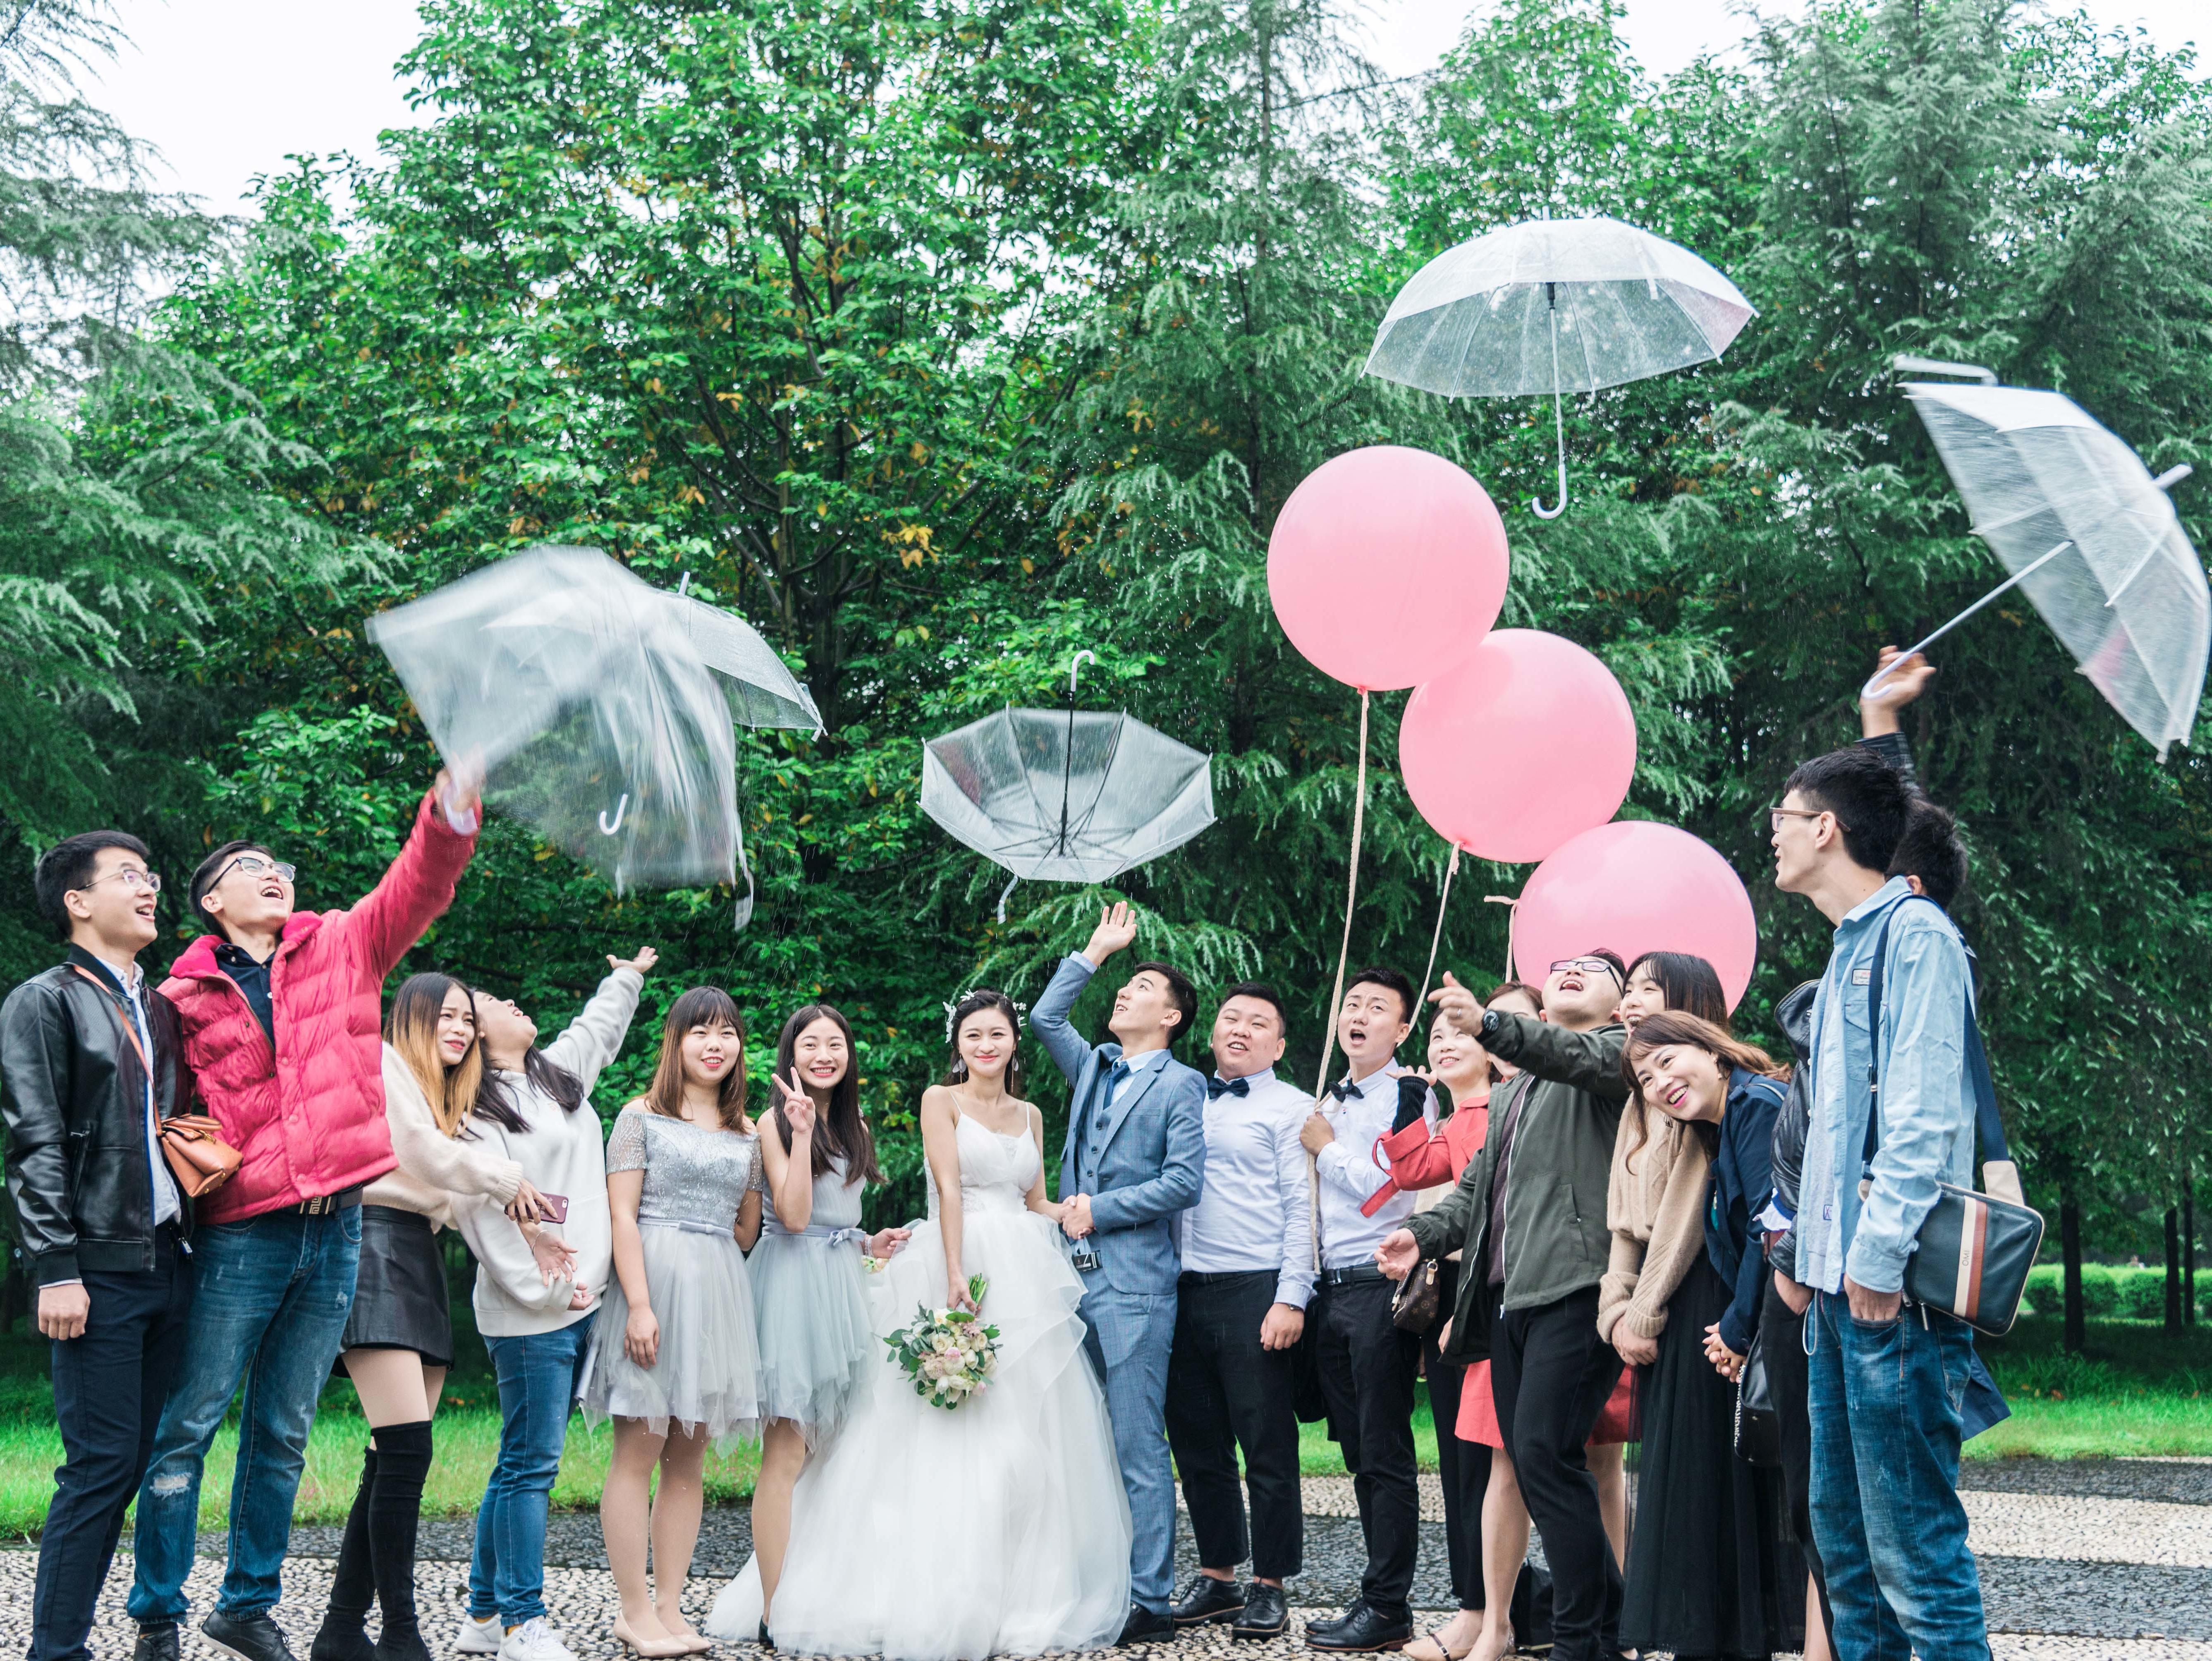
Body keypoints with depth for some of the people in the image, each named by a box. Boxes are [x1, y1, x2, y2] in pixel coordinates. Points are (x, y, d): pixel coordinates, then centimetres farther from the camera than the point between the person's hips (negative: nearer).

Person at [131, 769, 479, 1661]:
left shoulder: (341, 948, 10)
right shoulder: (184, 997, 3)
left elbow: (418, 890, -3)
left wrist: (452, 810, -20)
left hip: (336, 1230, 3)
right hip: (242, 1235, -3)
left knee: (283, 1435, 11)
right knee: (187, 1427, -2)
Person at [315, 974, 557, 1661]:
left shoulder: (446, 1101, 29)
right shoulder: (380, 1062, 1)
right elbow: (426, 1156, -8)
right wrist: (510, 1177, 5)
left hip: (420, 1264, 9)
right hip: (374, 1248, -9)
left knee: (395, 1463, 3)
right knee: (406, 1450, -17)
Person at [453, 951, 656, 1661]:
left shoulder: (560, 1072, 17)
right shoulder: (474, 1108, -8)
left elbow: (597, 1029, 38)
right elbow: (480, 1210, -15)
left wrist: (627, 978, 54)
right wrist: (546, 1287, -16)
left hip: (582, 1303, 8)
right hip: (531, 1313, -8)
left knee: (525, 1462, 10)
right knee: (531, 1462, -6)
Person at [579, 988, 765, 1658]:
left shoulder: (747, 1133, 16)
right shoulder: (643, 1117, 0)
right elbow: (622, 1214, -8)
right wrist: (640, 1303, -16)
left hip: (720, 1293, 5)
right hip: (654, 1280, -5)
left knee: (689, 1458, 5)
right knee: (641, 1448, -6)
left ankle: (670, 1607, 9)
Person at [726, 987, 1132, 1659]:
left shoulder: (1030, 1115, 18)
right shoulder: (941, 1100, 1)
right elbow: (949, 1188, -10)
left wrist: (1094, 1209, 5)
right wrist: (957, 1276, -18)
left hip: (1025, 1279, 6)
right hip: (956, 1264, -6)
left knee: (1023, 1440, 6)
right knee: (947, 1434, -6)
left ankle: (1017, 1594, 13)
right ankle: (938, 1598, -3)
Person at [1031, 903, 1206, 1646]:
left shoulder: (1180, 1085, -1)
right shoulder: (1093, 1068, 18)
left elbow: (1184, 1183, -10)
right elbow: (1043, 1018, 18)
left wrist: (1098, 1211, -9)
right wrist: (1094, 952, 16)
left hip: (1134, 1288, -7)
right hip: (1073, 1277, 7)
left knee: (1138, 1449, -6)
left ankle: (1150, 1600, -3)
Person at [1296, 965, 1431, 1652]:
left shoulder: (1409, 1096, -6)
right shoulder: (1330, 1102, 18)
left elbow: (1387, 1189, -18)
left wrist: (1327, 1148, -5)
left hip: (1380, 1286, -8)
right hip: (1331, 1287, 8)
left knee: (1385, 1454, -4)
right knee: (1359, 1454, 10)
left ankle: (1386, 1608, 0)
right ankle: (1383, 1593, 16)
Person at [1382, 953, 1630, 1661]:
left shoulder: (1614, 1048, 5)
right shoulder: (1524, 1087, 29)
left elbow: (1579, 1056, -19)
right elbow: (1478, 1185, 29)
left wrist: (1492, 1024, -37)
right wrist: (1425, 1234, 10)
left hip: (1574, 1289, -8)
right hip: (1508, 1294, 9)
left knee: (1542, 1452, -16)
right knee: (1531, 1461, 7)